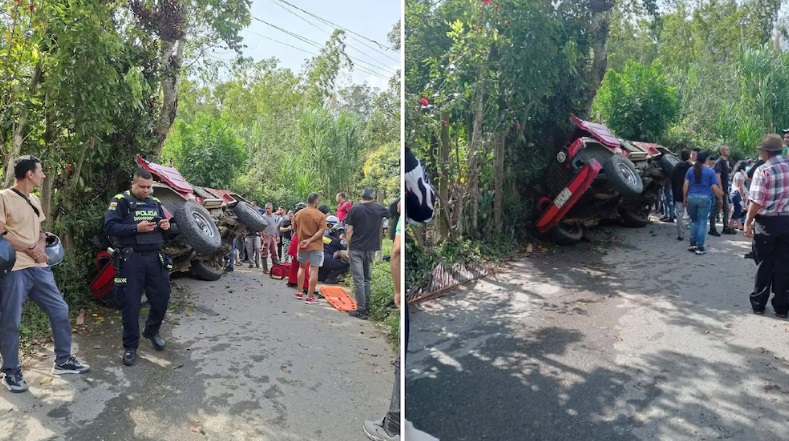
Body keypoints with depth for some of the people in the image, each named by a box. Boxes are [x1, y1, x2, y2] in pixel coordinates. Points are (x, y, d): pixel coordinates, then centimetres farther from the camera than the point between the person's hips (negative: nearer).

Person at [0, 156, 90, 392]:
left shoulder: (34, 201, 17)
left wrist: (41, 246, 0)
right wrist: (30, 249, -10)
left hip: (39, 267, 8)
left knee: (60, 311, 8)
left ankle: (63, 361, 21)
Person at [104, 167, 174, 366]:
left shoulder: (155, 202, 14)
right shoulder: (120, 201, -3)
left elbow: (164, 227, 22)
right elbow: (109, 227, -13)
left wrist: (166, 225, -2)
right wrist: (136, 228, -23)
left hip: (155, 257, 5)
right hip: (130, 259, -5)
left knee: (162, 297, 8)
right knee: (130, 303, 1)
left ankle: (151, 331, 35)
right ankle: (130, 346, 13)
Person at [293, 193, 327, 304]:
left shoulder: (298, 214, 2)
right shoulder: (321, 216, -9)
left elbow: (295, 230, 9)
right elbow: (321, 231, -18)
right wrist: (310, 240, -17)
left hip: (302, 246, 4)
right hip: (316, 246, -4)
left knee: (301, 267, 23)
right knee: (314, 270, -2)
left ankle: (299, 292, 24)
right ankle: (310, 297, -2)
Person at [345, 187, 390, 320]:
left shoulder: (354, 210, -5)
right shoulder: (379, 209, 1)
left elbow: (349, 231, -6)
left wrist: (348, 247, 5)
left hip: (356, 249, -3)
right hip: (371, 249, 3)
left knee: (358, 280, -2)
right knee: (367, 279, 15)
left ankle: (361, 310, -4)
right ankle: (366, 307, 17)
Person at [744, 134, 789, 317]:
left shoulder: (763, 171, -13)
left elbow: (756, 202, -16)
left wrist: (748, 222, -5)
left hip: (767, 223, -4)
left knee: (764, 265, 9)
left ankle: (758, 304, 17)